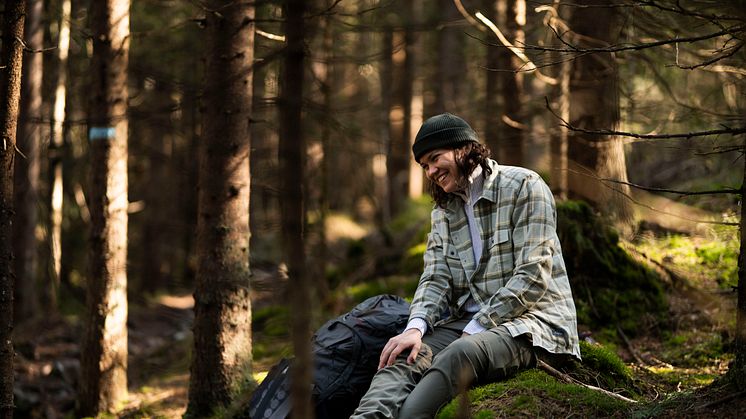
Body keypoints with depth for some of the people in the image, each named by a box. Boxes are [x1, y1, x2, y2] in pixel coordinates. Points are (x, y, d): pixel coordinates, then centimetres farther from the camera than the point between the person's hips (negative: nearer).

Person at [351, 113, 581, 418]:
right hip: (466, 322, 5)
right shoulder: (443, 212, 18)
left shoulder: (523, 187, -4)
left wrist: (476, 329, -15)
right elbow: (436, 279, 7)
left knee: (460, 354, -38)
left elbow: (532, 278, -11)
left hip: (530, 319, -5)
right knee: (403, 357, -26)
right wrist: (416, 327, -14)